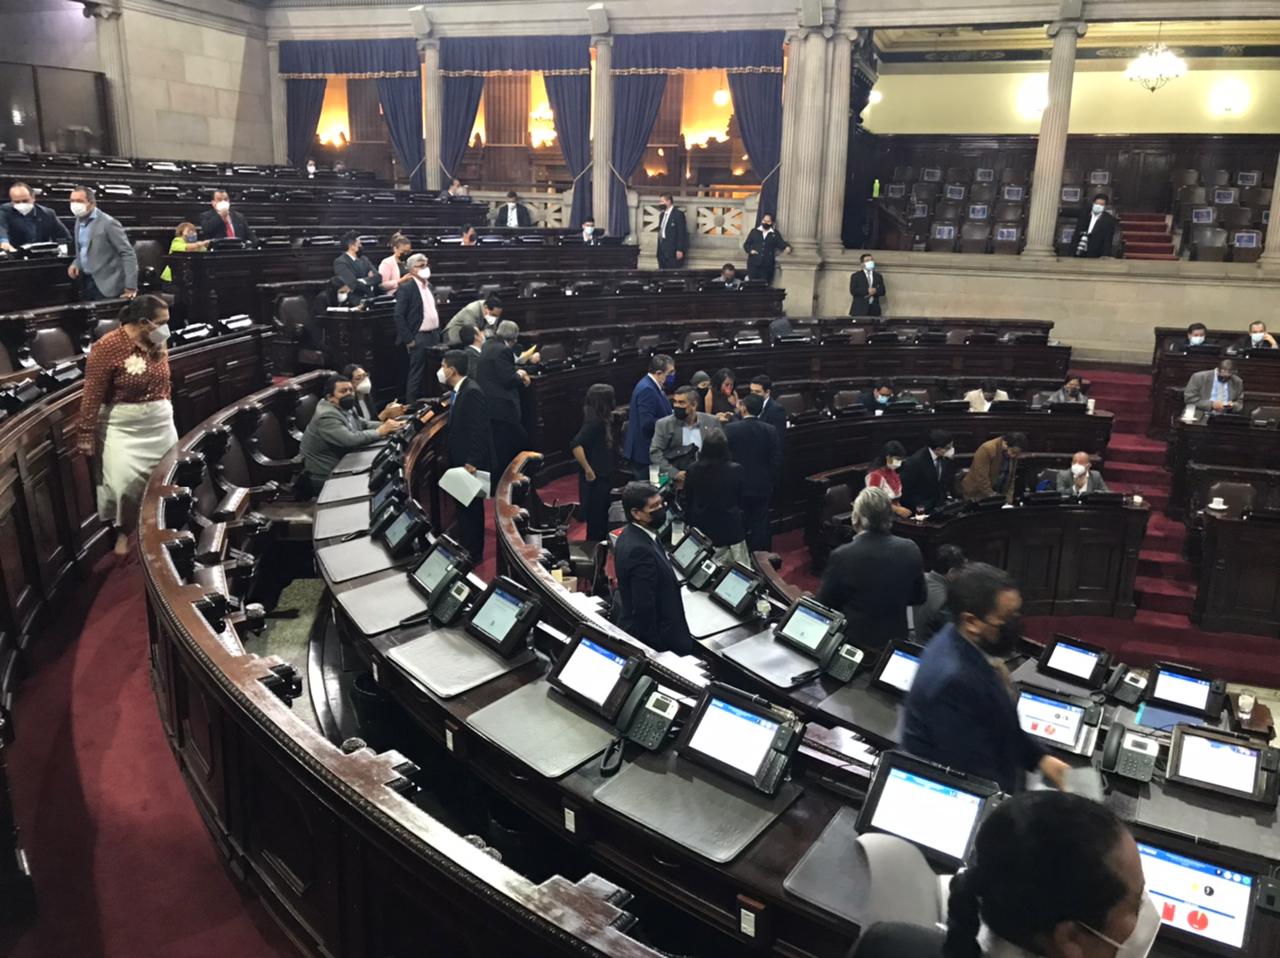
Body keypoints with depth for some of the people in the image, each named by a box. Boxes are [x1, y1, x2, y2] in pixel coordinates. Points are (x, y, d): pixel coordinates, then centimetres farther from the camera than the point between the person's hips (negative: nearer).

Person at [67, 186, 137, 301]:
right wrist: (76, 264, 3)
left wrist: (131, 286, -23)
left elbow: (128, 254, -18)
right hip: (85, 282, 8)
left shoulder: (108, 223, -15)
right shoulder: (79, 220, 10)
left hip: (106, 285, -8)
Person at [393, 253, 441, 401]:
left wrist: (438, 332, 15)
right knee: (416, 374, -3)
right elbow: (399, 316, -14)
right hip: (419, 337, -7)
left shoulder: (429, 286, 14)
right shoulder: (406, 289, -10)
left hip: (434, 335, 7)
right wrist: (409, 339, -16)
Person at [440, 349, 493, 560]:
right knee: (465, 506, 17)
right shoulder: (460, 390, 10)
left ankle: (472, 553, 12)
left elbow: (479, 430, -24)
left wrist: (471, 462, -24)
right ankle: (466, 548, 28)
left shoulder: (472, 392, -20)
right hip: (462, 460, 10)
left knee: (471, 507, 1)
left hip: (471, 463, -10)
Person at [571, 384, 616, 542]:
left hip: (603, 479, 9)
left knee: (602, 521, 20)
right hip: (594, 481, -9)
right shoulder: (594, 422, -22)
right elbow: (575, 445, -33)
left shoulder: (600, 421, 6)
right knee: (596, 523, 2)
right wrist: (588, 470, -27)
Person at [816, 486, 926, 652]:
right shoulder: (910, 550, -11)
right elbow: (919, 598, 3)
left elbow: (825, 603, -8)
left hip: (854, 640, -4)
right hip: (895, 638, 4)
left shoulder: (842, 556, -22)